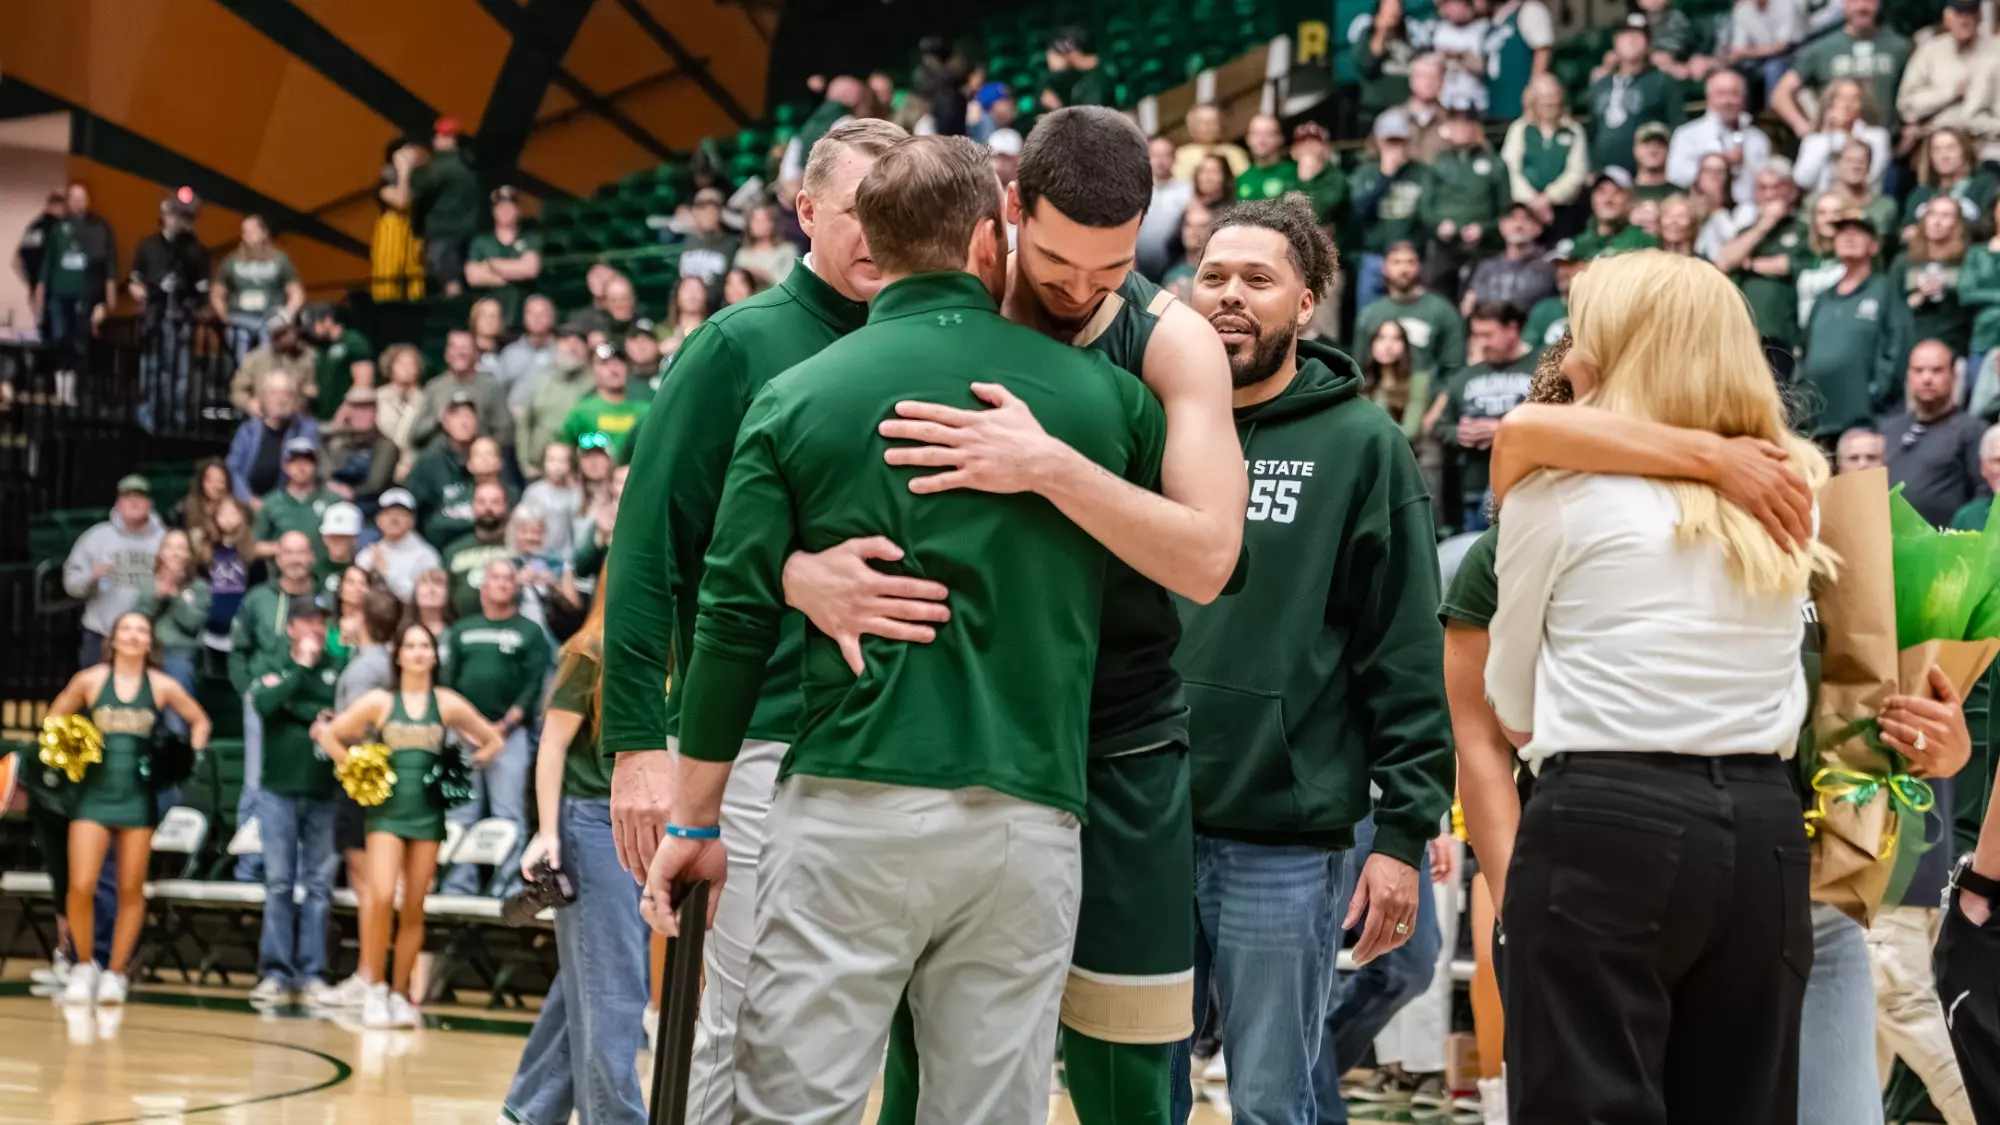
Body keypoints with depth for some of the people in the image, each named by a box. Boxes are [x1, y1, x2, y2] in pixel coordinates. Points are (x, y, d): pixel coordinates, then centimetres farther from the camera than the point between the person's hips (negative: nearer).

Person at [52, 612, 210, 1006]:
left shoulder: (162, 686, 2)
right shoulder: (90, 680, 1)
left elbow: (200, 721, 15)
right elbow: (55, 719, 14)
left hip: (138, 798, 1)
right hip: (93, 794, -1)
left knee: (131, 891, 3)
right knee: (80, 887, -11)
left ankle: (115, 973, 16)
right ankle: (84, 966, 10)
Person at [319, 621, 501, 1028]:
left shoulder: (448, 704, 5)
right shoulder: (380, 702, 3)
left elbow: (492, 741, 14)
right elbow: (328, 735, 7)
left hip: (428, 814, 2)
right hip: (387, 811, -2)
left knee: (413, 911, 3)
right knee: (382, 898, -17)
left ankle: (400, 994, 14)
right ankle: (376, 989, -3)